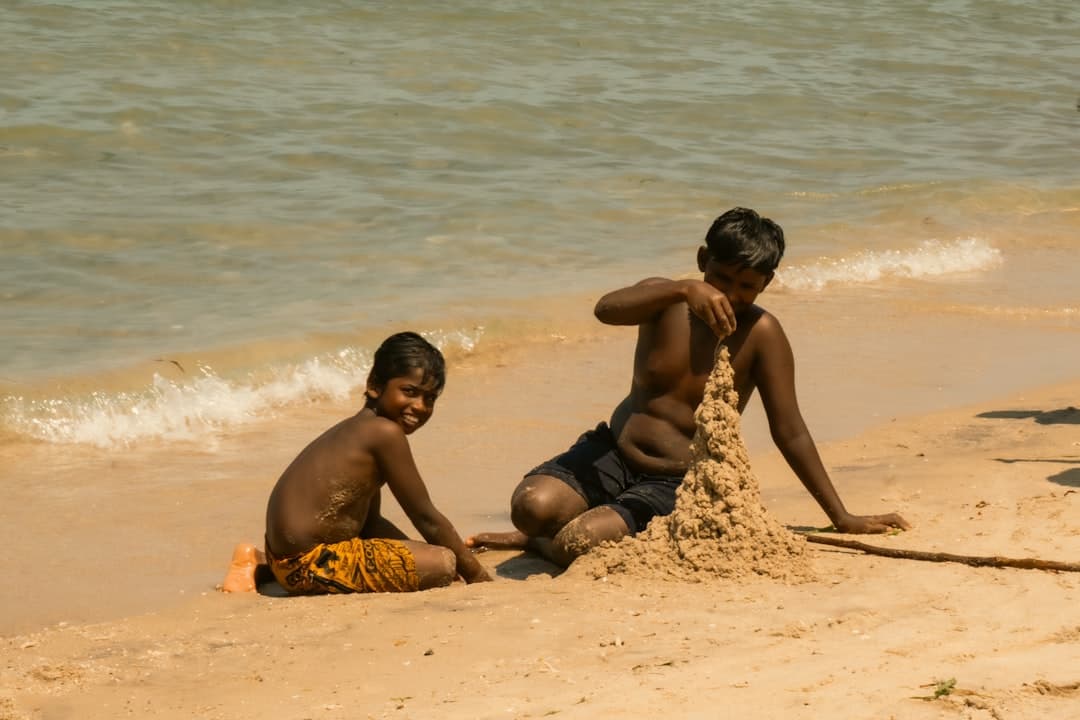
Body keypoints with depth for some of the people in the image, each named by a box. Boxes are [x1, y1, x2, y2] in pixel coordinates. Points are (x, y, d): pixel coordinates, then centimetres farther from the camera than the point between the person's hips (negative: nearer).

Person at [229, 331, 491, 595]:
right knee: (443, 564, -18)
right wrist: (476, 573, 1)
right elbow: (427, 519, -8)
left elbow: (371, 521, 23)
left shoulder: (357, 428, 17)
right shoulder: (386, 433, -13)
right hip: (311, 563, -11)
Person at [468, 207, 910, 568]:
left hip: (674, 484, -3)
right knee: (532, 505, -27)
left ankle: (535, 543, 7)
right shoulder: (665, 301, -1)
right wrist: (684, 290, -41)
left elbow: (790, 434, -4)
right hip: (610, 453, 3)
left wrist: (841, 518, -5)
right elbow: (606, 309, -25)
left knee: (575, 546, -27)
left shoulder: (761, 334, -7)